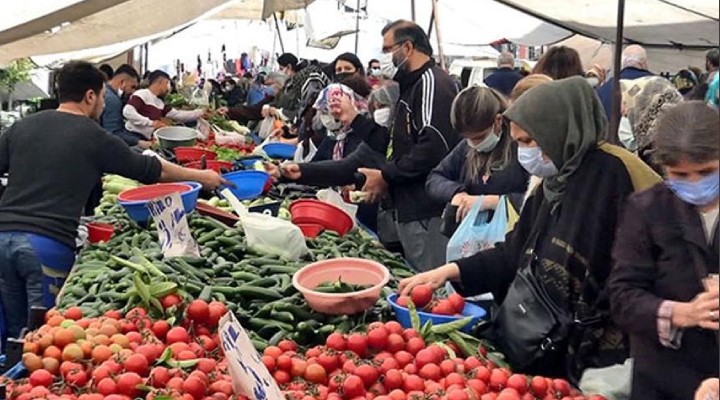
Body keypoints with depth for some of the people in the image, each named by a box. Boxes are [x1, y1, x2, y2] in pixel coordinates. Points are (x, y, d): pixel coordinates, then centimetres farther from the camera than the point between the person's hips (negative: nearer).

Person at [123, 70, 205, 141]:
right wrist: (151, 123, -24)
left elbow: (178, 115, 20)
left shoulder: (160, 103, 17)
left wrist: (200, 113, 15)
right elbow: (127, 112, -22)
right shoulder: (141, 94, -10)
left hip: (146, 140, 9)